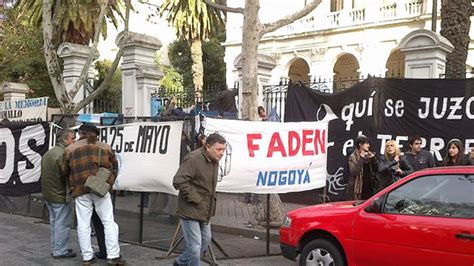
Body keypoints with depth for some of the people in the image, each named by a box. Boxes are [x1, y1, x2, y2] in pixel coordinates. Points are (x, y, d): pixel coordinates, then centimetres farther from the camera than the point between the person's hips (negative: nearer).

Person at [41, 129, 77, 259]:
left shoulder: (48, 153, 12)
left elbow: (45, 174, 16)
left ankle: (55, 248, 27)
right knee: (63, 224, 0)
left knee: (54, 222, 18)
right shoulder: (63, 154, -20)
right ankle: (60, 251, 5)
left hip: (48, 194, 10)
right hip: (60, 196, -10)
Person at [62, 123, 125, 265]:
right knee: (109, 222, 4)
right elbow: (114, 166, 15)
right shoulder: (105, 147, 9)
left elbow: (65, 171, 11)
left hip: (80, 190, 0)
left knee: (83, 225, 8)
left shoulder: (71, 149, 7)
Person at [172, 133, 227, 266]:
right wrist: (195, 199, -22)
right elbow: (178, 181, -27)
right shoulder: (193, 159, -22)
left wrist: (211, 199, 10)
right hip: (190, 210, -9)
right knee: (194, 246, -4)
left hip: (205, 210, 9)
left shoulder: (214, 161, 6)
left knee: (205, 240, 21)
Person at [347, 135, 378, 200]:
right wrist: (361, 159, -17)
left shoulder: (370, 155, 13)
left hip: (369, 187, 5)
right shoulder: (353, 157, -3)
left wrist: (373, 159, -6)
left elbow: (376, 170, 8)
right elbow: (353, 172, -16)